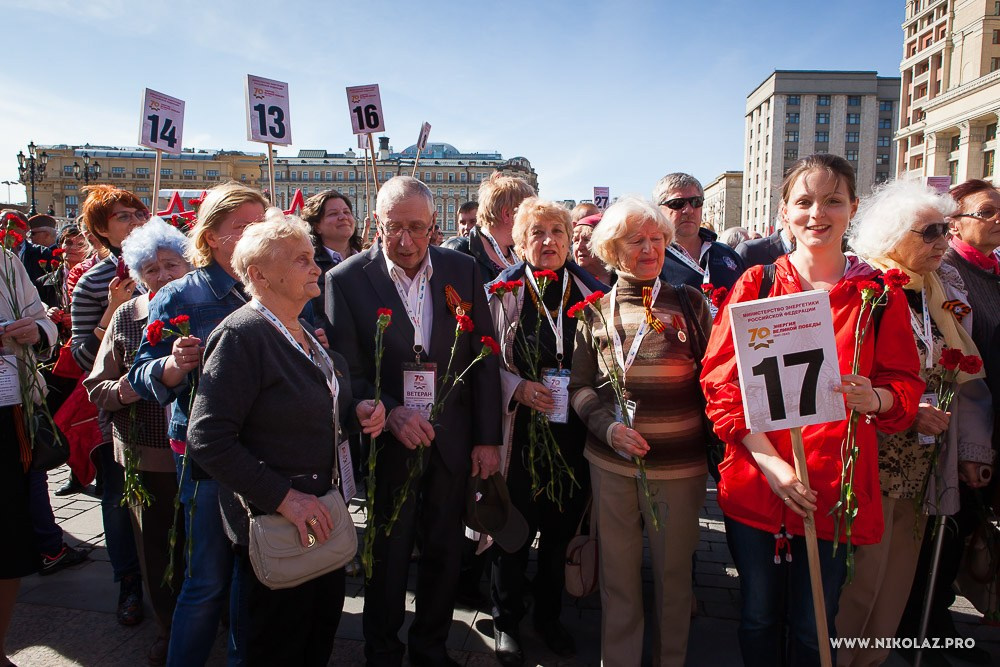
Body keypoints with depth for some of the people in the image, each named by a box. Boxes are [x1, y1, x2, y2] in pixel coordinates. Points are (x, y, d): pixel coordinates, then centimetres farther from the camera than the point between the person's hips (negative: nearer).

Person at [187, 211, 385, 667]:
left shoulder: (306, 330, 7)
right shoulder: (242, 335, -20)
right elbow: (207, 440, -25)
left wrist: (354, 411, -1)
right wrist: (283, 497, -26)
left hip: (318, 514, 8)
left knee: (323, 630, 22)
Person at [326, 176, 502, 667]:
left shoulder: (463, 271, -2)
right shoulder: (346, 280, -9)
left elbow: (483, 358, 1)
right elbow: (348, 371, -9)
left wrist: (488, 438, 0)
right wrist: (390, 413, -26)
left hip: (452, 440, 3)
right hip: (388, 443, -2)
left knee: (444, 552, 18)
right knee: (388, 555, 14)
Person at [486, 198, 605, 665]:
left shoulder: (593, 293, 4)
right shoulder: (503, 293, 0)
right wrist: (518, 387, -15)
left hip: (575, 433, 2)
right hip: (522, 430, -2)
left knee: (562, 528, 15)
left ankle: (549, 616, 38)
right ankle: (507, 621, 32)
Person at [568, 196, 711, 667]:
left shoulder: (689, 303, 1)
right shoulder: (596, 311, 2)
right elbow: (579, 385, 3)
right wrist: (607, 426, -14)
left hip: (680, 463, 0)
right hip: (611, 461, 1)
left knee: (674, 572, 14)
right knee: (618, 572, 14)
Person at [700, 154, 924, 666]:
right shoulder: (754, 284, 0)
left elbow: (906, 386, 5)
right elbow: (722, 381, -5)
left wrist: (875, 398, -19)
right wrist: (770, 461, -15)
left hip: (833, 488, 1)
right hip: (753, 483, 0)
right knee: (759, 617, 14)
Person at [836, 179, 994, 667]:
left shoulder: (945, 289, 9)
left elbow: (966, 374, 13)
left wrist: (972, 446, 9)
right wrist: (904, 410, -22)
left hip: (923, 461, 7)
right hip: (873, 457, -7)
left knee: (899, 570, 17)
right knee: (863, 569, 1)